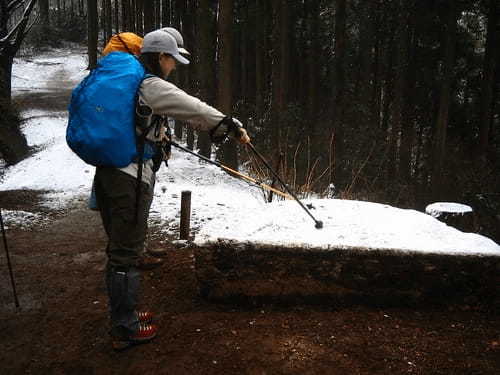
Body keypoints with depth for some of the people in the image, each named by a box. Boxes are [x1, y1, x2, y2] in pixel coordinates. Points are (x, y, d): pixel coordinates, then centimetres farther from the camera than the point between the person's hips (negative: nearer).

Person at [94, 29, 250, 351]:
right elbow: (196, 111, -13)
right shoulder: (153, 86, -11)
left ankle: (123, 315, 33)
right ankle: (125, 331, 12)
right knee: (127, 254, 0)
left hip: (108, 173, 9)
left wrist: (154, 131, 37)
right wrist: (233, 127, -4)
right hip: (131, 177, -9)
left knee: (120, 249, 18)